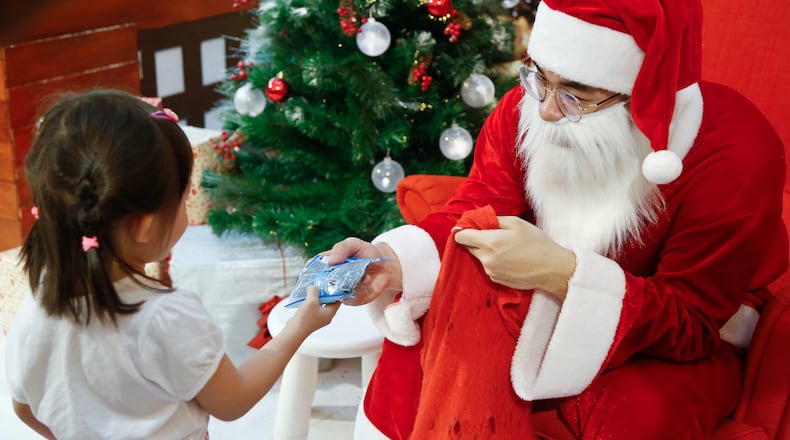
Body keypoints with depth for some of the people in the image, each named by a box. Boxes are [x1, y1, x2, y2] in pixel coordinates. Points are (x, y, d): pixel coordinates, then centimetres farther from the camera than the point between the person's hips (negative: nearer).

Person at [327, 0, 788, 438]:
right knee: (428, 326, -18)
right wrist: (393, 261, -31)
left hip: (674, 345, -3)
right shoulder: (528, 106, -16)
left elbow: (690, 324, -26)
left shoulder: (736, 155, -28)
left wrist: (563, 274, -40)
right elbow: (474, 208, -10)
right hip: (545, 299, 4)